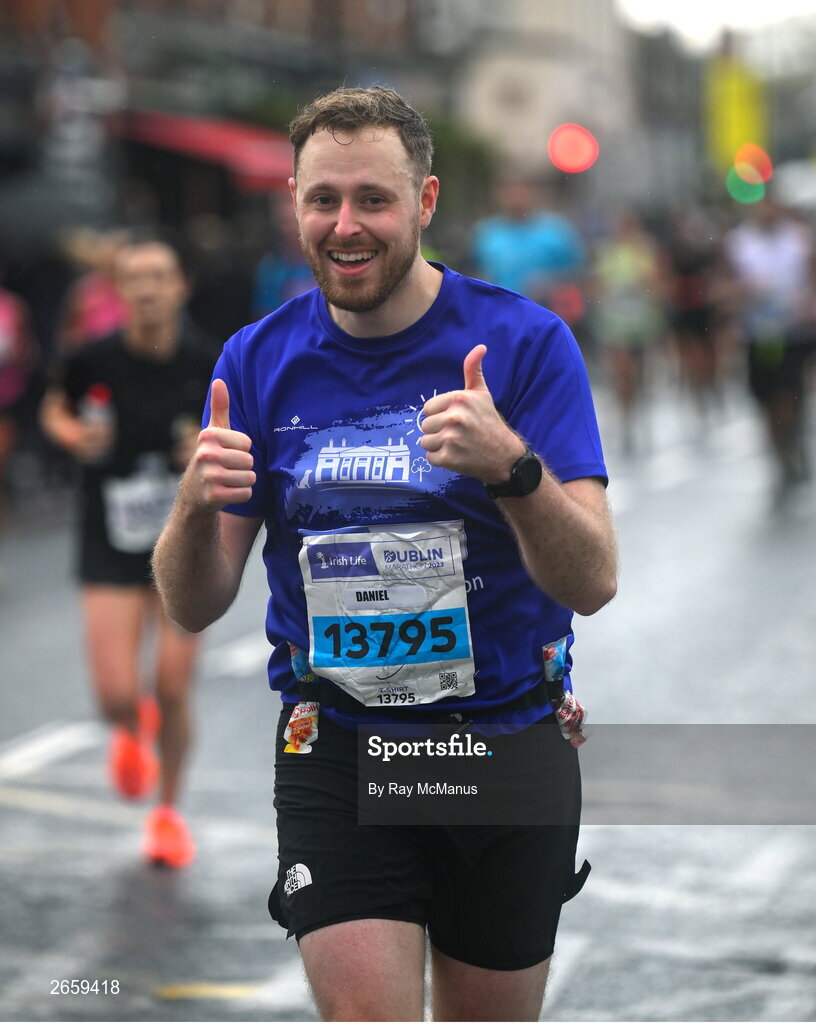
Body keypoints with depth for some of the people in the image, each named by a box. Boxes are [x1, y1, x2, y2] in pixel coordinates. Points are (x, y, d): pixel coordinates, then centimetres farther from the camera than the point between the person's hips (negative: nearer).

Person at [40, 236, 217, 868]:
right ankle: (132, 729, 32)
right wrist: (75, 436, -10)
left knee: (173, 691, 0)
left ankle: (168, 811, 26)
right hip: (111, 547, 0)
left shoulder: (207, 364, -7)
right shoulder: (95, 360, -8)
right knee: (117, 695, -9)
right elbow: (55, 409, 11)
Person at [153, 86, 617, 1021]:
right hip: (336, 749, 1)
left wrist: (511, 466, -34)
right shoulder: (258, 359, 0)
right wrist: (196, 507, -24)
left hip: (509, 741, 0)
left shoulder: (526, 341, -8)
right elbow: (193, 607, -2)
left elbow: (592, 583, -15)